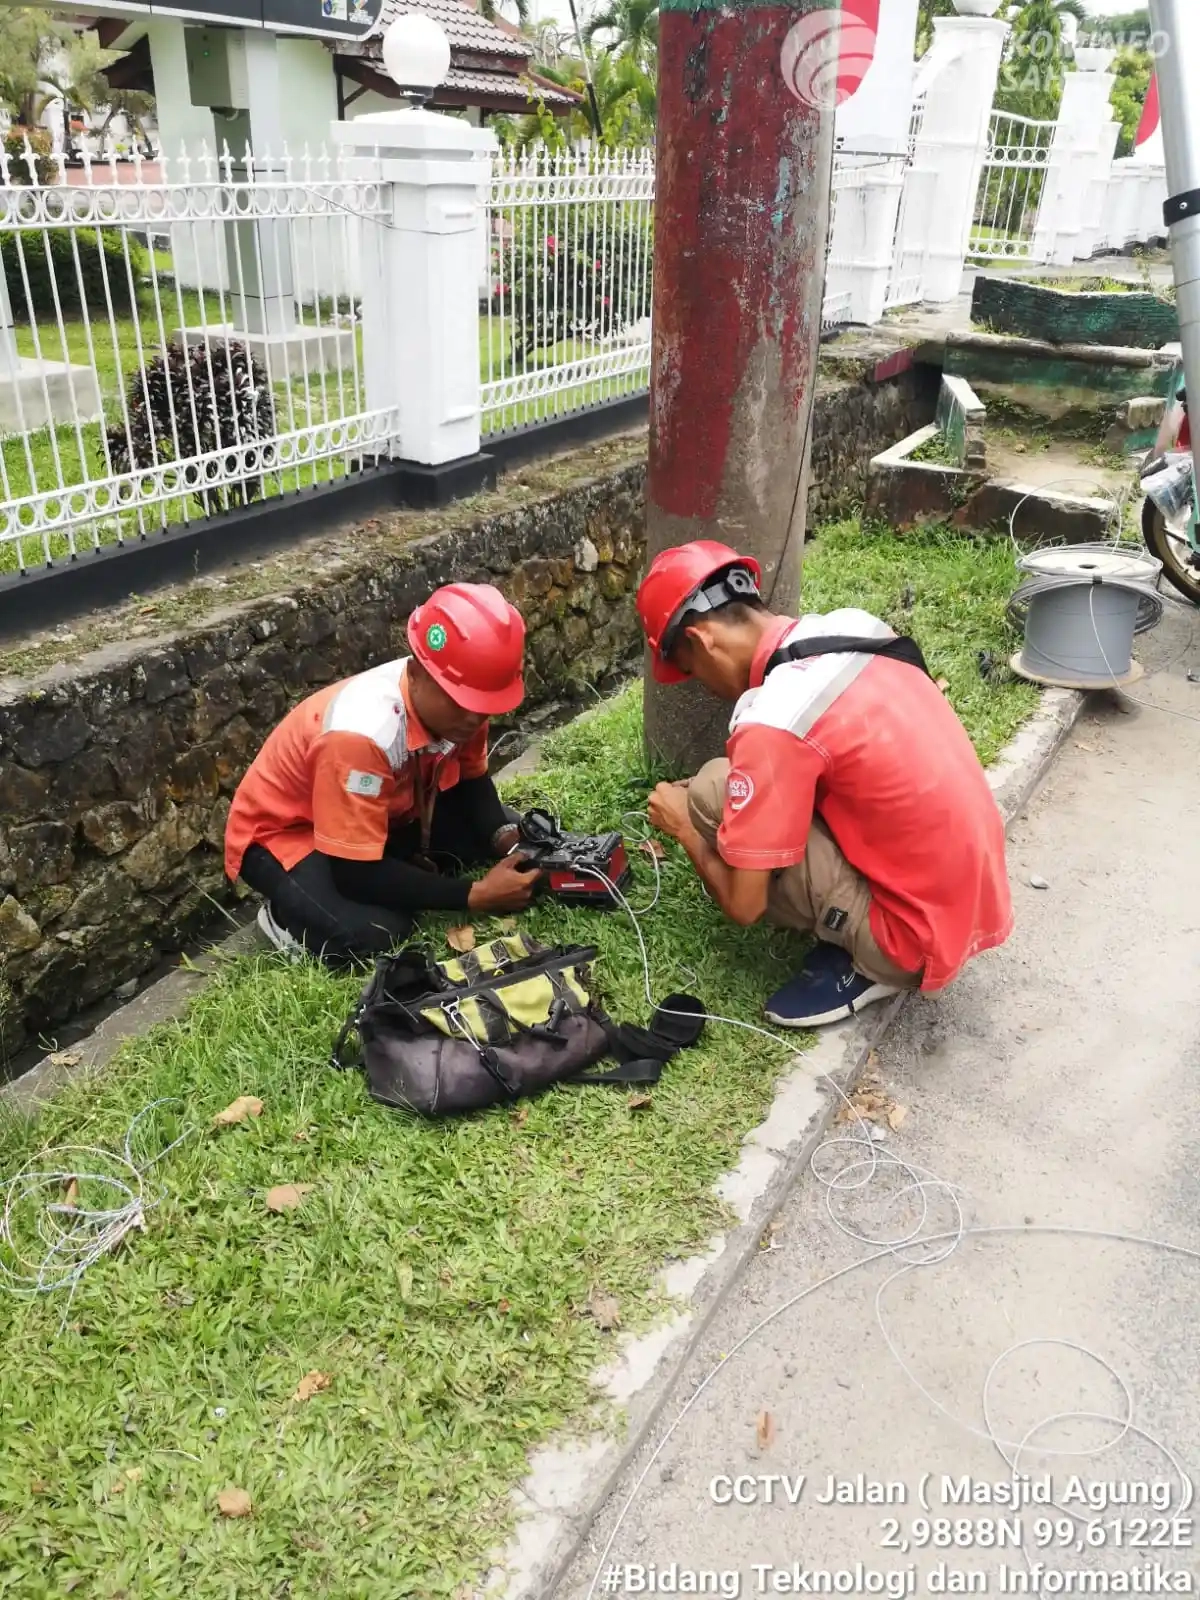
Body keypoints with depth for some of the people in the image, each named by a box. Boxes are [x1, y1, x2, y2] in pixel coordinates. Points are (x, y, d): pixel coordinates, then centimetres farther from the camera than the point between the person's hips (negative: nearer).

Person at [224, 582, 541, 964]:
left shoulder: (458, 698, -17)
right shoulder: (361, 732, -38)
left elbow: (471, 780, 2)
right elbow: (357, 874, -35)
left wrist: (505, 837, -19)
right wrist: (473, 896, -32)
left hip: (390, 814, 7)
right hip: (284, 832, -7)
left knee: (513, 837, -9)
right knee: (368, 934, -33)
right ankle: (286, 911, -4)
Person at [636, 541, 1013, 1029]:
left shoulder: (770, 723, -24)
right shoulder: (856, 624, 0)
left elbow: (743, 905, -16)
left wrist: (686, 828, 3)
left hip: (920, 934, -8)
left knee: (712, 794, -10)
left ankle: (863, 964, 1)